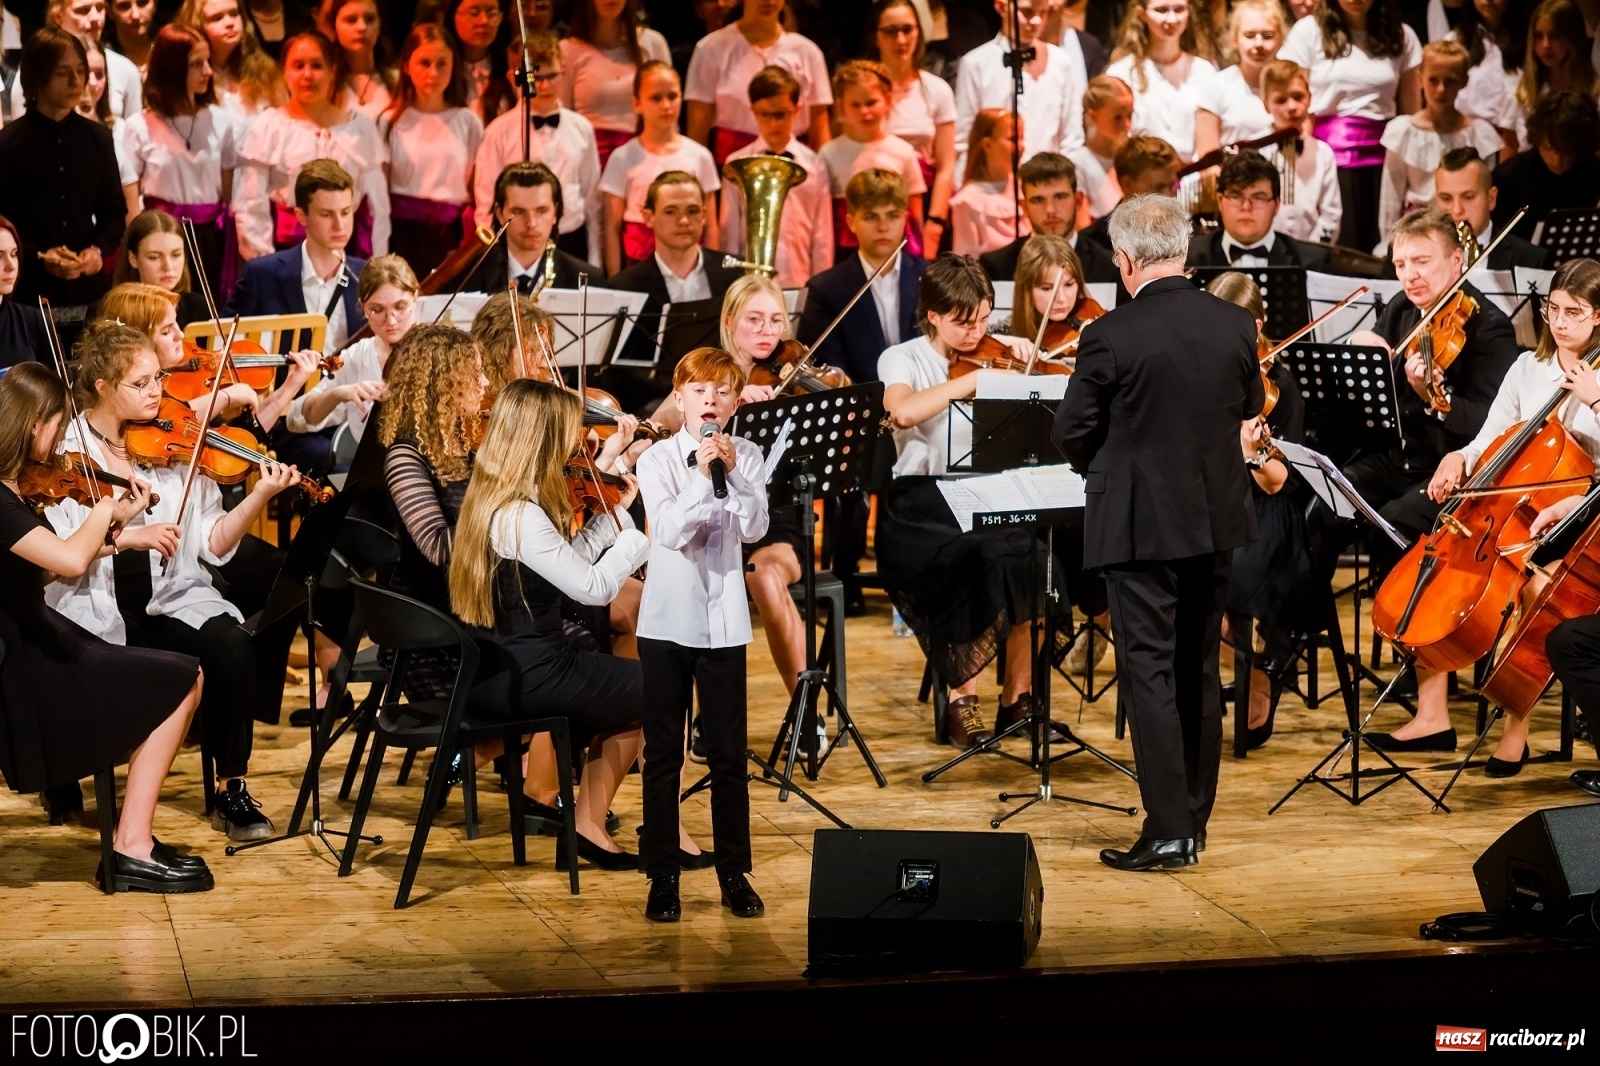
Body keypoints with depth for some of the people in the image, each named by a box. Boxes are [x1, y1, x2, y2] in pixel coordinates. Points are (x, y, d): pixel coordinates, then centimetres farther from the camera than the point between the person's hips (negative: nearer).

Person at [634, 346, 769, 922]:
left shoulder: (747, 457, 1)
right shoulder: (658, 460, -5)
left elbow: (754, 529, -10)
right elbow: (669, 532, -17)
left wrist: (731, 473, -20)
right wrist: (702, 475, -25)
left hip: (723, 621, 1)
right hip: (668, 620, -1)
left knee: (728, 754, 6)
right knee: (663, 753, 5)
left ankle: (734, 872, 16)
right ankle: (662, 875, 12)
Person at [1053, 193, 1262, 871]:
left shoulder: (1110, 336, -17)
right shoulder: (1236, 326, -3)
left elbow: (1072, 432, -7)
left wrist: (1101, 467, 13)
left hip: (1140, 525, -5)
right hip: (1216, 518, 5)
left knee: (1149, 673, -1)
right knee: (1199, 672, 15)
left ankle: (1167, 832, -4)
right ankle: (1195, 821, 22)